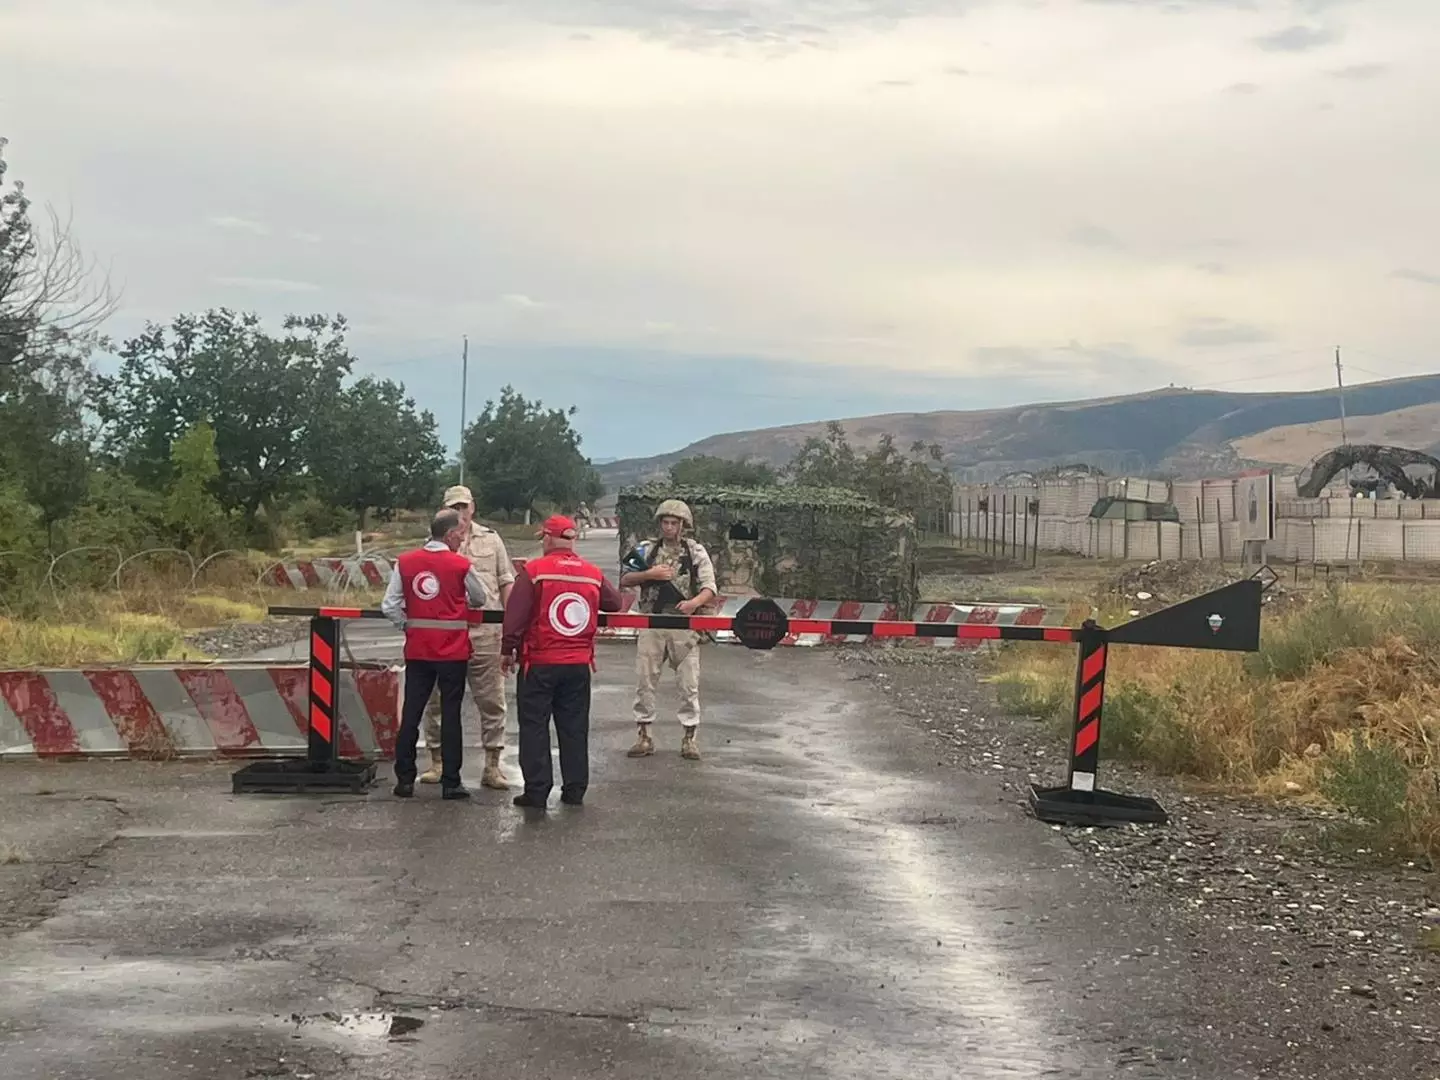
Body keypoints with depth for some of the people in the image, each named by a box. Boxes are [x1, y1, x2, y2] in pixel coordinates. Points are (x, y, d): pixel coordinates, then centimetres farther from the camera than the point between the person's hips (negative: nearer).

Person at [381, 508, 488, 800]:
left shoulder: (404, 562, -1)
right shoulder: (461, 565, -9)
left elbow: (390, 606, -3)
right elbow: (479, 600, 6)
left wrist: (408, 625, 10)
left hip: (417, 650, 3)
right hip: (453, 651, -3)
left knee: (410, 714, 9)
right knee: (450, 715, 4)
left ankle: (405, 779, 12)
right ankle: (450, 782, 5)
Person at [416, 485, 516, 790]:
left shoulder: (491, 540, 10)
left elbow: (506, 583, 9)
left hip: (486, 633, 0)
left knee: (492, 701, 2)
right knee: (438, 701, 6)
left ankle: (492, 766, 8)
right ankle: (437, 762, 17)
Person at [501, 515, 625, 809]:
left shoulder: (534, 571, -10)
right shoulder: (594, 574, 2)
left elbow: (515, 615, -11)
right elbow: (617, 604, 15)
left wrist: (508, 650, -1)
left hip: (539, 663, -4)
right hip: (579, 664, 4)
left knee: (534, 726, 4)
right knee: (574, 728, 12)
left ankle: (536, 791, 2)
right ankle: (575, 790, 15)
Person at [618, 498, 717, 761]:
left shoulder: (696, 551, 3)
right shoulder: (647, 549, 8)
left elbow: (710, 588, -3)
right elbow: (624, 580, 5)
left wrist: (695, 602, -23)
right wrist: (649, 574, -11)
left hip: (684, 625, -2)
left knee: (689, 683, -1)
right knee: (644, 680, 2)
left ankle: (689, 737, 7)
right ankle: (644, 736, 10)